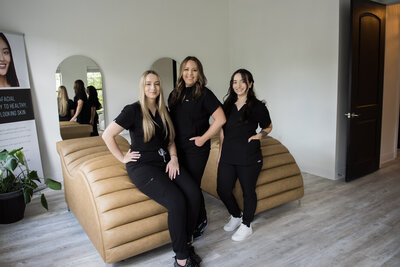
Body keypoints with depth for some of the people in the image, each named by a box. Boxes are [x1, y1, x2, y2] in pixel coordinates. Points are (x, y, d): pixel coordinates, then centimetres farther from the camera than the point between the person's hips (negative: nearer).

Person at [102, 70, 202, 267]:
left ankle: (185, 243, -1)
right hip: (142, 166, -6)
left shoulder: (163, 112, 15)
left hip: (165, 162, 6)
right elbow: (107, 135, -4)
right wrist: (123, 158, -3)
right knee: (177, 201, -28)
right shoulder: (133, 110, -4)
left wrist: (174, 158, 3)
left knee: (194, 194, -20)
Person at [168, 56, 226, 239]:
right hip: (178, 148, 6)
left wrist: (204, 138, -12)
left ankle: (199, 223, 23)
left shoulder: (204, 94, -8)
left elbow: (220, 119, -14)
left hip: (196, 150, -6)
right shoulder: (174, 94, 11)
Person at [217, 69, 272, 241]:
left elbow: (268, 126, 11)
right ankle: (236, 216, 34)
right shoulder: (228, 105, 10)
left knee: (248, 191, 7)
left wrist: (260, 135, -9)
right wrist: (220, 153, 13)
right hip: (228, 156, 5)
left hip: (249, 157, -4)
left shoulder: (257, 106, -3)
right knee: (223, 190, 6)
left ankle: (246, 226, 28)